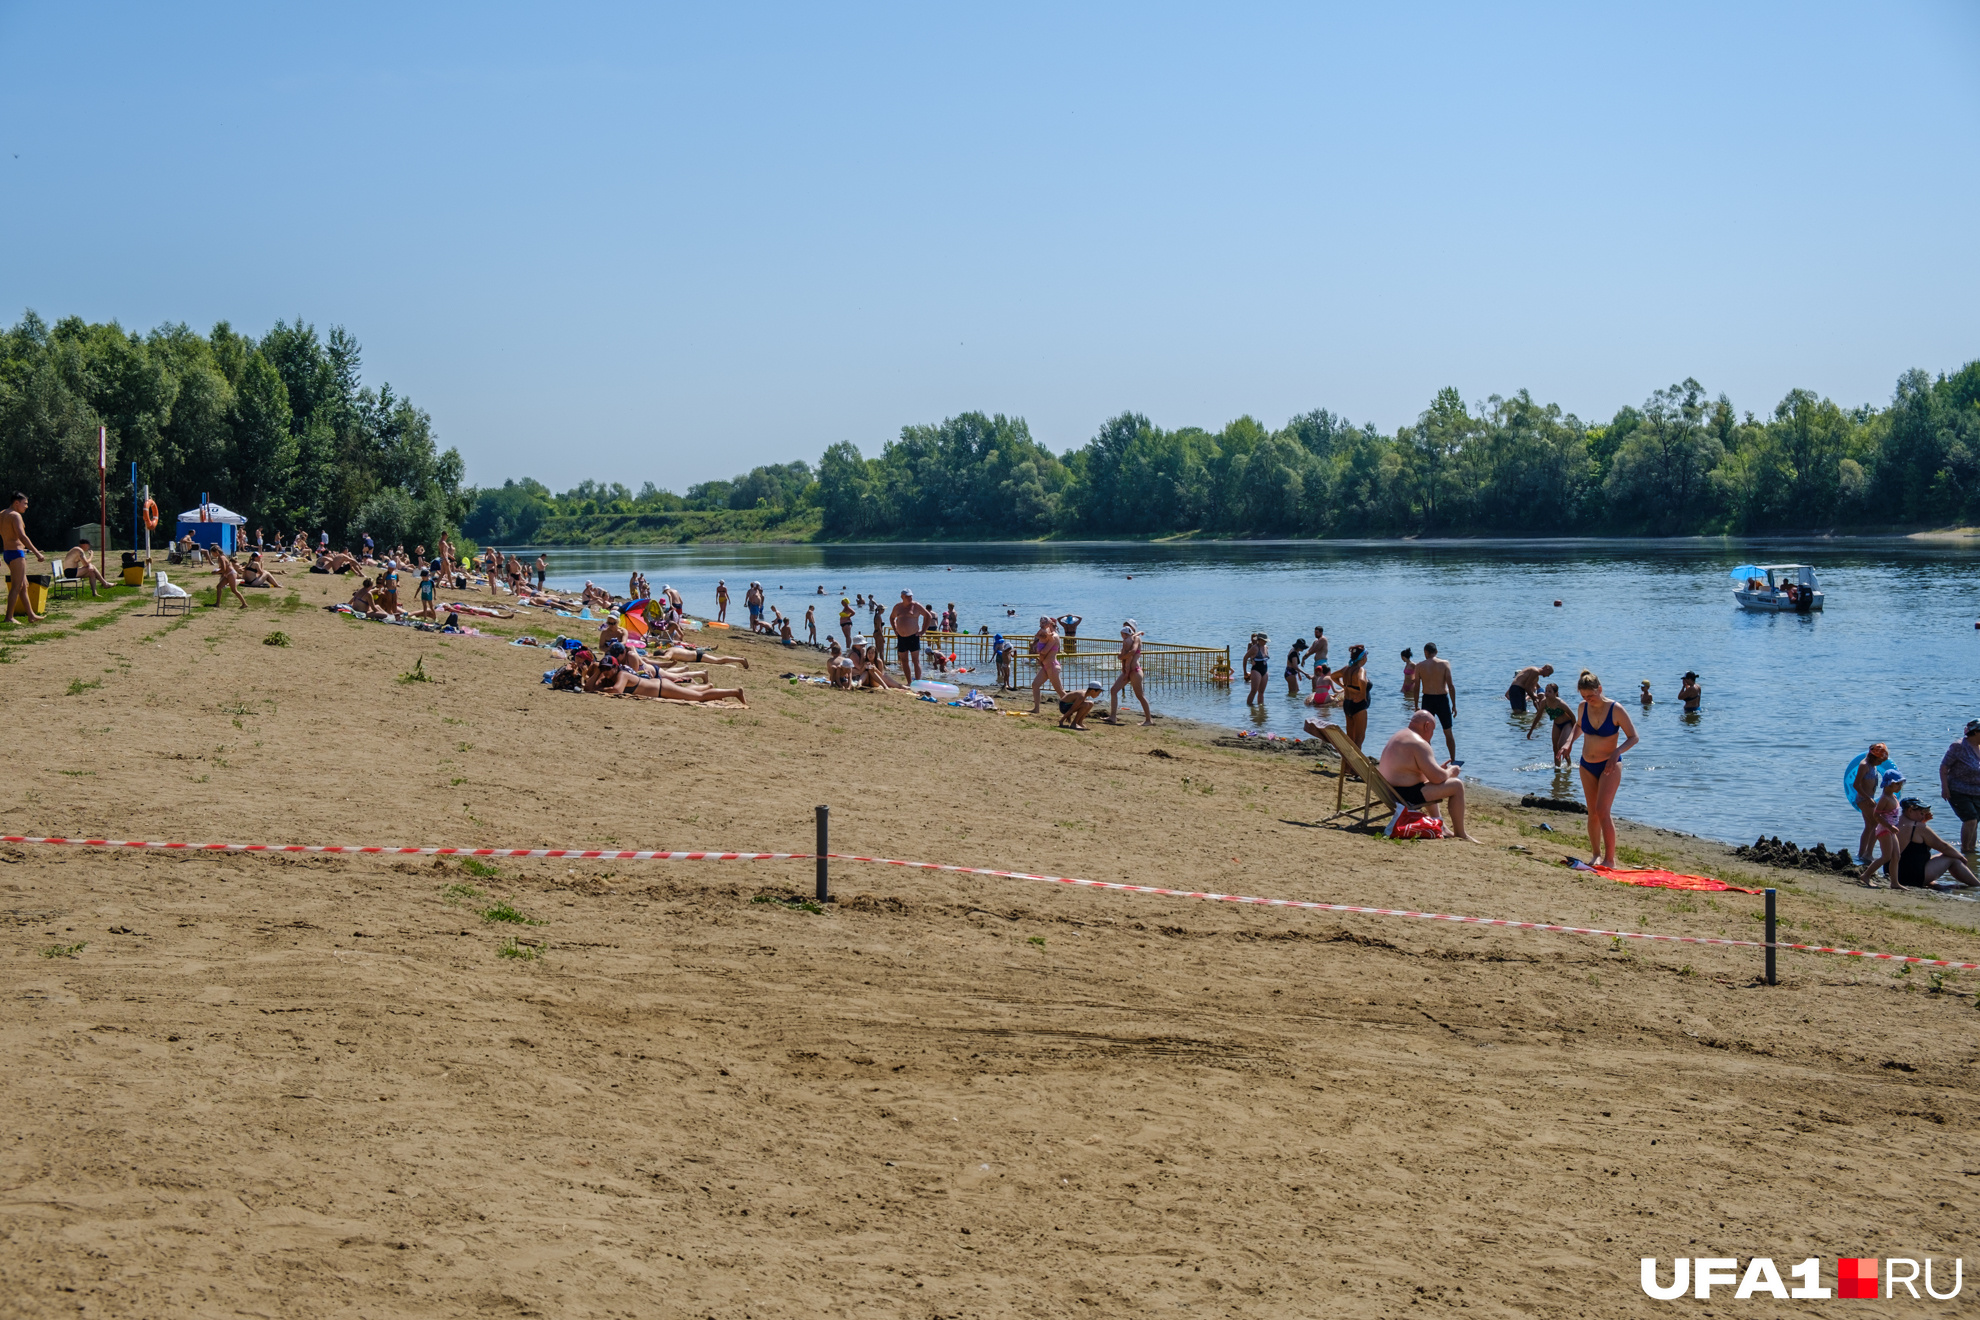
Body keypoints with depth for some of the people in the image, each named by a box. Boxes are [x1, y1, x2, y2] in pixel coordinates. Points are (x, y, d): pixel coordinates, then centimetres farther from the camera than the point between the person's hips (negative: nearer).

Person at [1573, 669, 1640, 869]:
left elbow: (1634, 737, -13)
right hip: (1587, 766, 5)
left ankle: (1610, 859, -10)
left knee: (1603, 811, -15)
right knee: (1592, 813, 9)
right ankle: (1596, 854, 21)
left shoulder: (1615, 710, -18)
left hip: (1609, 766, -5)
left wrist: (1617, 752, -29)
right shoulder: (1583, 708, -4)